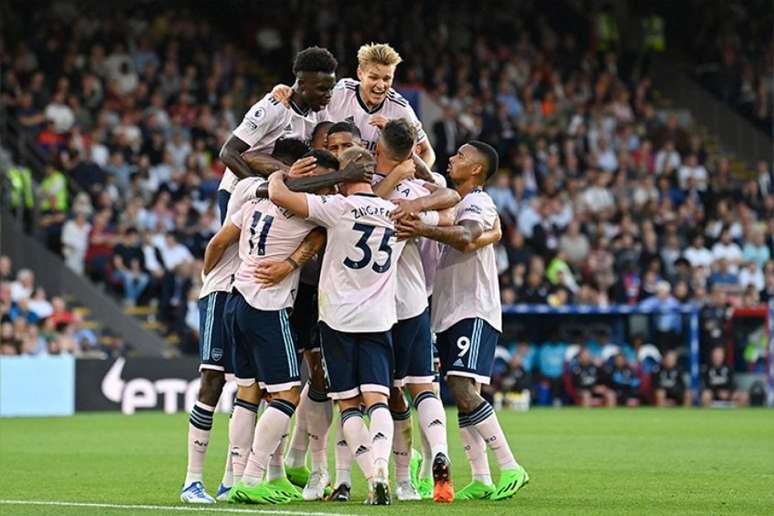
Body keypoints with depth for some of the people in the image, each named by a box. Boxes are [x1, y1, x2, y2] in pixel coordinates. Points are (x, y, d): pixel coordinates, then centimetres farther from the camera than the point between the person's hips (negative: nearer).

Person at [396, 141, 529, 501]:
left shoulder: (478, 205, -11)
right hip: (448, 313, 9)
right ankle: (481, 480, 7)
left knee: (463, 390, -19)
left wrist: (424, 230, -46)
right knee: (461, 396, 5)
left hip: (474, 313, -9)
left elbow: (465, 238, -31)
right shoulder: (453, 202, 18)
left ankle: (510, 467, -15)